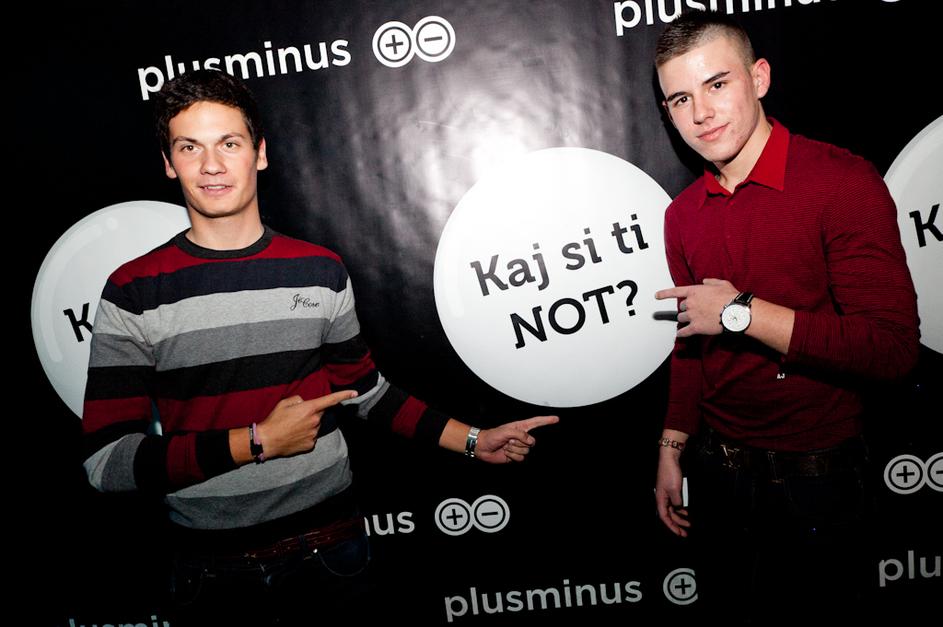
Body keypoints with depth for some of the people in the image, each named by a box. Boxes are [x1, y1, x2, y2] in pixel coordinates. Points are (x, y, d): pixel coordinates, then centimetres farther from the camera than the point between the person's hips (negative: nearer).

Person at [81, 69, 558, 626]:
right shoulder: (133, 291, -8)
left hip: (331, 545, 2)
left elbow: (365, 388, 10)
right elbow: (107, 461, -12)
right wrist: (257, 442, -17)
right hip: (214, 569, -1)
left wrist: (473, 441, 6)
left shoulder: (322, 271, 0)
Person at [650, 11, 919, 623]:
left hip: (815, 477, -5)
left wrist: (741, 312, -22)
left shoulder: (843, 182, -16)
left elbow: (893, 347, -23)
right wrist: (672, 450, 9)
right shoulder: (683, 215, 3)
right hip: (716, 472, 5)